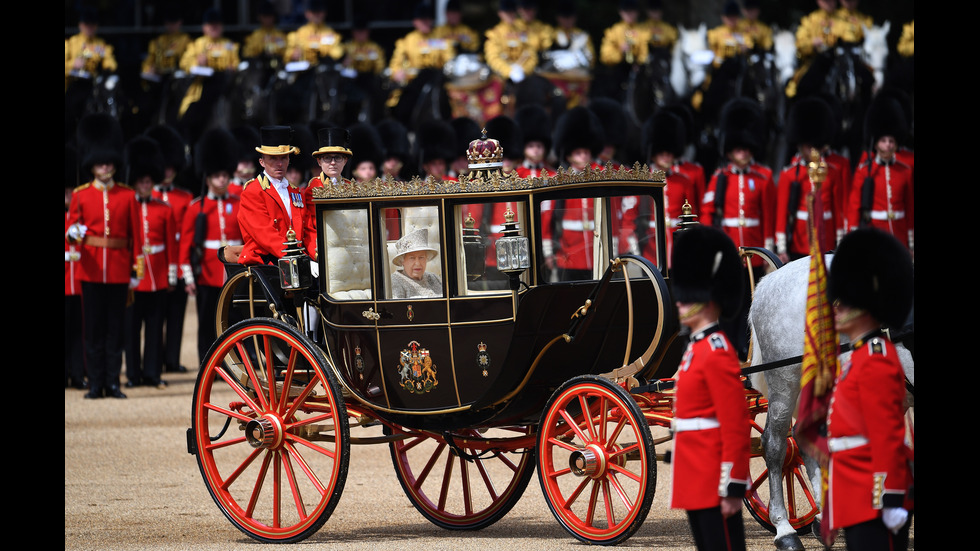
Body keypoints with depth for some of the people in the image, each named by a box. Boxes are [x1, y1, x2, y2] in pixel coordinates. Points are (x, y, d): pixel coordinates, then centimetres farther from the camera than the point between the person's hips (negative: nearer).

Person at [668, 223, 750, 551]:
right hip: (696, 484, 10)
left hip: (714, 485, -10)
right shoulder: (696, 348, 17)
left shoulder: (717, 352, -14)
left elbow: (736, 428, -18)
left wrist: (733, 488, -20)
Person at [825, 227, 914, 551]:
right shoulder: (861, 357, 18)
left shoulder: (876, 361, -14)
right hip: (859, 501, 11)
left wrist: (891, 500, -23)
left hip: (876, 502, -11)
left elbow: (887, 437, -20)